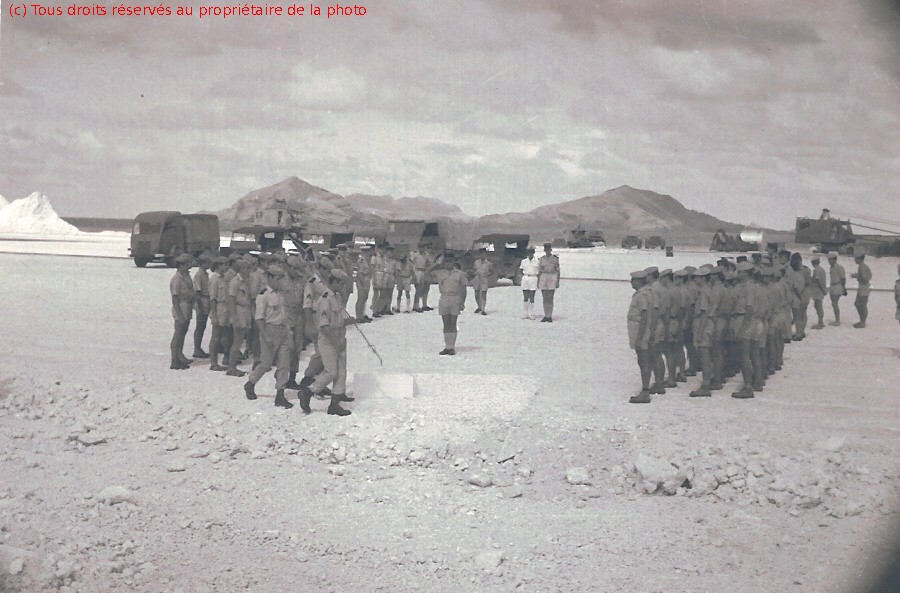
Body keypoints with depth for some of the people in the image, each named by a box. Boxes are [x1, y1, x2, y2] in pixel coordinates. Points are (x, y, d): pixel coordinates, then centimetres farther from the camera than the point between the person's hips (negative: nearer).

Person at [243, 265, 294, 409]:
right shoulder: (263, 295, -12)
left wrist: (288, 331, 14)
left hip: (283, 331, 7)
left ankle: (280, 395, 6)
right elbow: (259, 318, -15)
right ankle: (250, 384, 27)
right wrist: (266, 336, -21)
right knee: (266, 363, 2)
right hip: (270, 330, -7)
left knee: (284, 364, 2)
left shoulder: (281, 294, 10)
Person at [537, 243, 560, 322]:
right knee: (544, 298, 3)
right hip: (543, 279, 3)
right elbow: (540, 271, 11)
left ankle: (550, 316, -3)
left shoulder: (555, 259, 0)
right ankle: (546, 316, 8)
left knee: (550, 298, -7)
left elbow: (558, 271, 0)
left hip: (552, 279, -3)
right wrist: (538, 282, 6)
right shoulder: (542, 259, 8)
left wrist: (558, 282, -6)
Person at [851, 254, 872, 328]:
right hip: (861, 287, 11)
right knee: (857, 303, 17)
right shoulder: (861, 266, 10)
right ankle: (862, 321, 25)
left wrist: (856, 276, -15)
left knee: (863, 305, -2)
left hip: (865, 287, -11)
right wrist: (855, 275, 14)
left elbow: (865, 279, -23)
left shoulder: (862, 267, -19)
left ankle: (863, 323, 7)